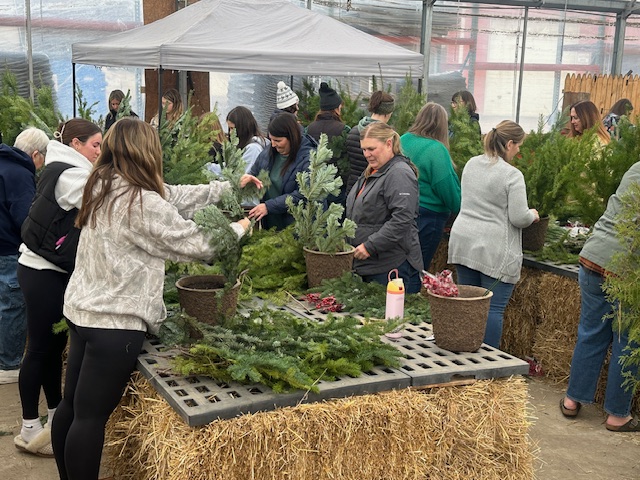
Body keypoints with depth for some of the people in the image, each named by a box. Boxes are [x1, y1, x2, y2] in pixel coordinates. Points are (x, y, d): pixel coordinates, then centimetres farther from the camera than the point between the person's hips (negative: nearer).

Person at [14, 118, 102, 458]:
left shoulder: (61, 171, 15)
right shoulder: (69, 175, -16)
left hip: (50, 269, 10)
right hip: (43, 272, -9)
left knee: (55, 344, 14)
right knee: (41, 348, -1)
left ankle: (56, 415, 25)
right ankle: (30, 430, 9)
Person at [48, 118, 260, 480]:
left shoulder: (103, 186, 6)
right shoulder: (140, 202, -21)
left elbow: (173, 196, 12)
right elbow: (194, 243, -12)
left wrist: (229, 188, 16)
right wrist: (239, 228, 6)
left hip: (82, 309, 9)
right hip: (114, 321, -9)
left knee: (72, 406, 18)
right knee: (91, 417, 0)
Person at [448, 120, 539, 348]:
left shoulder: (471, 164, 9)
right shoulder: (512, 175, -12)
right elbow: (519, 218, -12)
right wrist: (533, 215, 8)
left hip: (463, 243, 7)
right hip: (494, 251, -7)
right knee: (493, 308, 0)